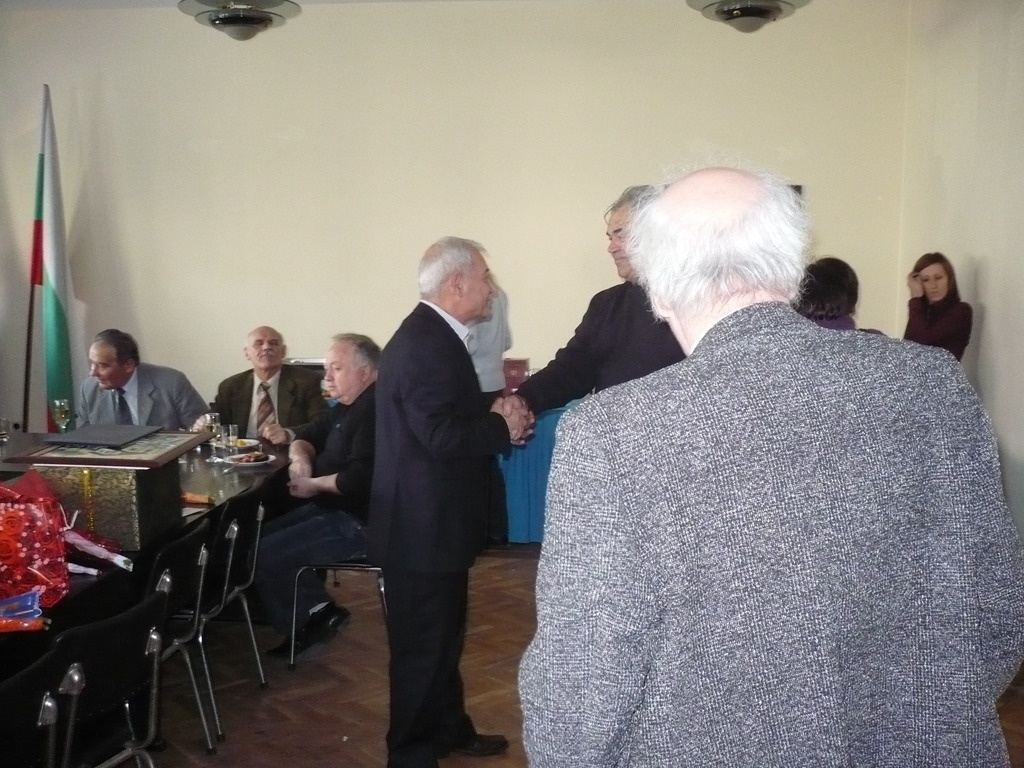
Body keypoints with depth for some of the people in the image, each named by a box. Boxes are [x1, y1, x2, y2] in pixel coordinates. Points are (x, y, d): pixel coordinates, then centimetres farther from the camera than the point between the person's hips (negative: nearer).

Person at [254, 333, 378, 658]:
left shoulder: (375, 412, -23)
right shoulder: (347, 406, 12)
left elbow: (359, 479, -31)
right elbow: (305, 437, 19)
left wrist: (313, 484, -15)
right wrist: (301, 459, -4)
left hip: (359, 520, -11)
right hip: (334, 508, 11)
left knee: (265, 554, -13)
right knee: (259, 537, 9)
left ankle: (307, 619, 8)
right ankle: (317, 611, 7)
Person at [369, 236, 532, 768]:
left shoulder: (431, 335, 11)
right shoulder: (425, 344, -22)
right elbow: (442, 433, -29)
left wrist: (494, 413, -2)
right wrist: (503, 428, -15)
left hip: (433, 521, 11)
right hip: (424, 527, -11)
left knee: (443, 635, 23)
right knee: (422, 644, 3)